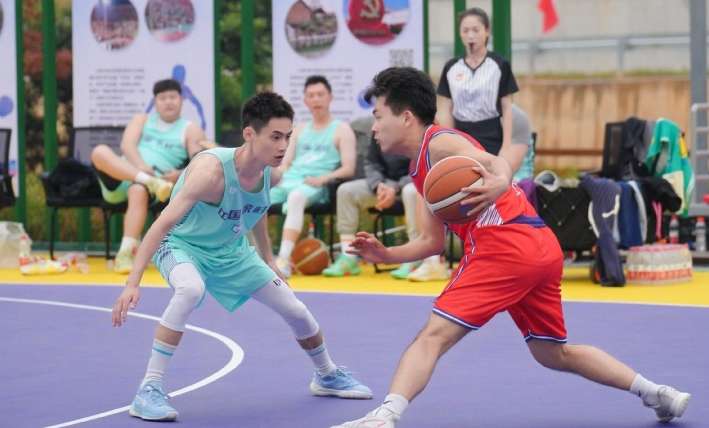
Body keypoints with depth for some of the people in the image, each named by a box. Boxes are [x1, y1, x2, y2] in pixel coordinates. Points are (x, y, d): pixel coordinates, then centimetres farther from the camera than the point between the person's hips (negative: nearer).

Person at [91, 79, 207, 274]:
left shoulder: (190, 130, 15)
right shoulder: (141, 120, 23)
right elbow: (127, 145, 3)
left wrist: (181, 175, -23)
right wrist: (139, 165, -19)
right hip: (121, 177, 3)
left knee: (139, 191, -40)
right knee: (100, 151, -27)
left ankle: (126, 253, -48)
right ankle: (150, 181, -37)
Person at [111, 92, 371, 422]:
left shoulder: (271, 175, -14)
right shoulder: (211, 170, -36)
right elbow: (162, 225, -38)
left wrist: (267, 259, 20)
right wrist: (132, 284, -43)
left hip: (231, 251, 7)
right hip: (182, 245, -6)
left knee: (296, 310, 8)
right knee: (191, 290, -41)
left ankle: (327, 376, 39)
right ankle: (148, 392, -31)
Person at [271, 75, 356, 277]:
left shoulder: (341, 129, 11)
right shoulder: (300, 129, 28)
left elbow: (348, 169, 1)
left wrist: (323, 179, -16)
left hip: (316, 185, -6)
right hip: (288, 180, 6)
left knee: (296, 197, -41)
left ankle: (284, 259, -50)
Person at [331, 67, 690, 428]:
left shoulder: (438, 143, -2)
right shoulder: (423, 169, 26)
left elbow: (494, 162, -21)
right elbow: (432, 241, 24)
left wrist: (499, 182, -45)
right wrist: (386, 255, 8)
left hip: (505, 246, -10)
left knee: (435, 334, -15)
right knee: (552, 353, 23)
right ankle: (658, 394, 28)